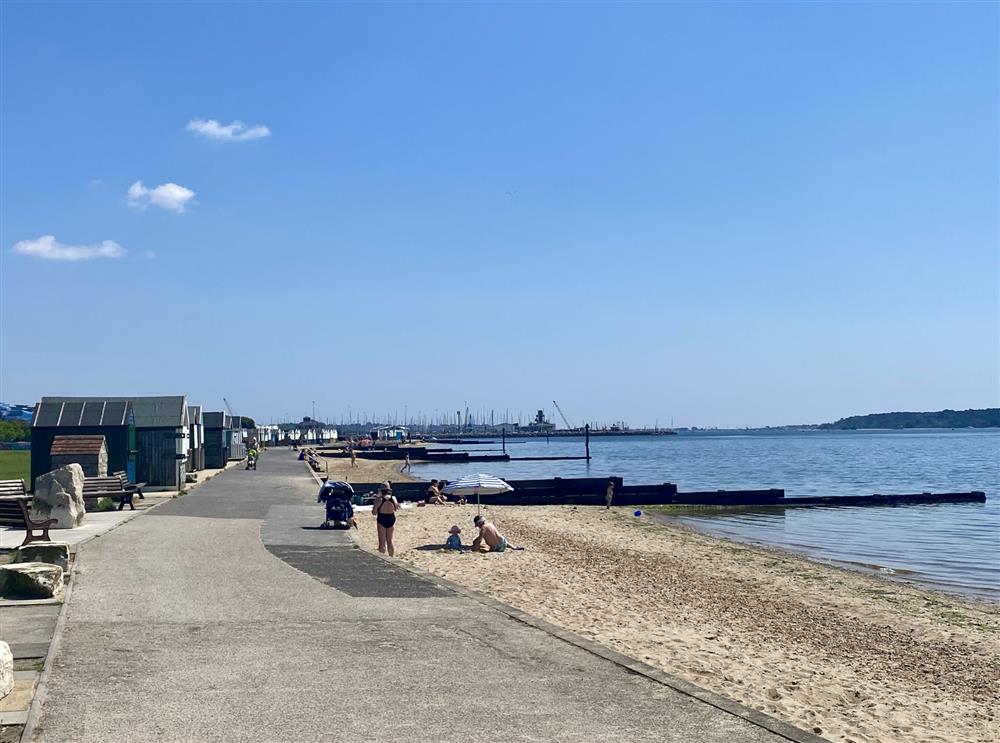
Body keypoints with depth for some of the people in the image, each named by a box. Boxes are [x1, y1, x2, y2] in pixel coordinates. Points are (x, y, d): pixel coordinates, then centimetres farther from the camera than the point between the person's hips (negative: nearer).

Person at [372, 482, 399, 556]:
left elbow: (374, 512, -12)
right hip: (391, 519, 4)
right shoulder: (393, 498, -6)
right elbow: (396, 509, 7)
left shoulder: (379, 499, -16)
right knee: (390, 541, 18)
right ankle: (391, 557, 23)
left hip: (382, 520, -4)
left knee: (382, 542, 4)